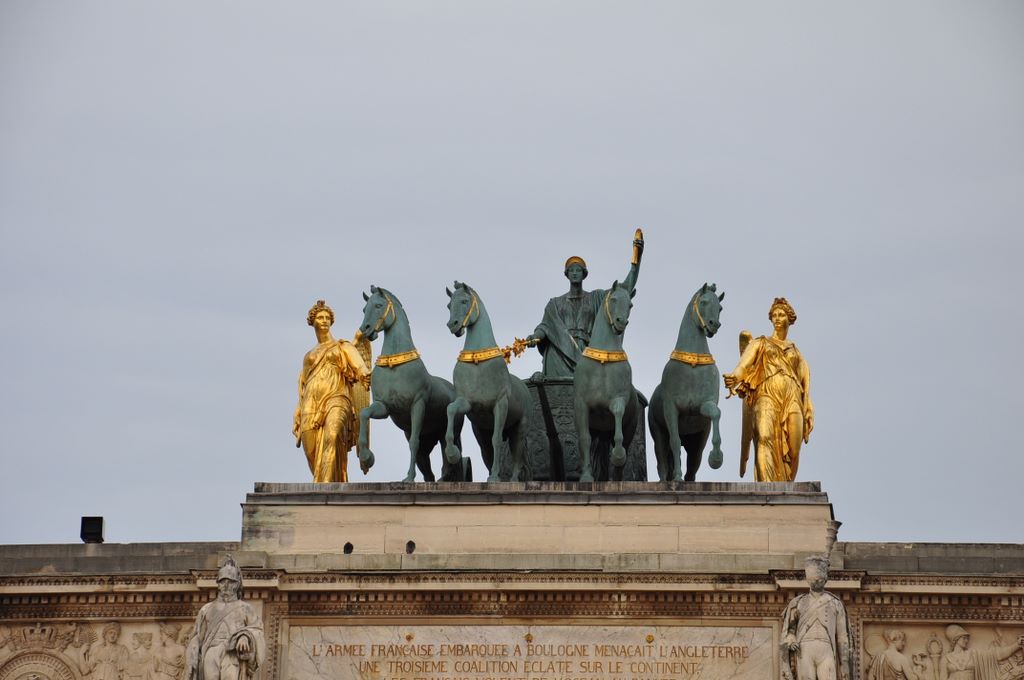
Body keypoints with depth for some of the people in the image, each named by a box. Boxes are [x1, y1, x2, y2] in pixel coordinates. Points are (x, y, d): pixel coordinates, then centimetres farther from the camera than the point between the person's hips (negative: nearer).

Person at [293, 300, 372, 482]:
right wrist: (298, 419, 16)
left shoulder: (343, 347, 16)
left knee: (332, 436, -33)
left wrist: (365, 375, -27)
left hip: (336, 399, -5)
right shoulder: (309, 356, 28)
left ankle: (325, 485, -47)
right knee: (312, 452, -5)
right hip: (312, 405, 5)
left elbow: (359, 366, -3)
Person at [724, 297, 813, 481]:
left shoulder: (795, 351, 26)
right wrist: (734, 378, -23)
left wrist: (807, 413, 12)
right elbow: (745, 364, 0)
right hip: (767, 395, -3)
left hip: (792, 398, 3)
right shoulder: (761, 343, 18)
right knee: (765, 438, -25)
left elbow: (804, 383, 22)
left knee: (792, 449, -11)